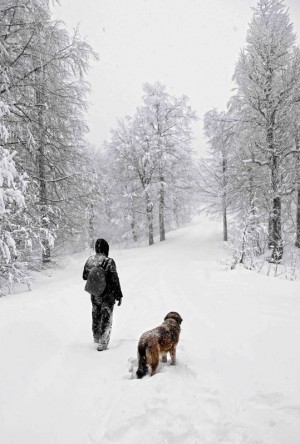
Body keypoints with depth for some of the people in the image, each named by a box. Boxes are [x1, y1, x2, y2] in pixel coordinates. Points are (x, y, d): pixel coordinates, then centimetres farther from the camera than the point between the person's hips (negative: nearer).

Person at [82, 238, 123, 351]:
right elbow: (115, 280, -17)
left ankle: (97, 338, 41)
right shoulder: (109, 261, -20)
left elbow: (84, 276, 7)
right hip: (108, 295, -5)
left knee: (96, 316, 23)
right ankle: (102, 343, 5)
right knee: (106, 318, 6)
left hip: (94, 294, 5)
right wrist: (119, 295, -9)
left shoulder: (90, 260, -5)